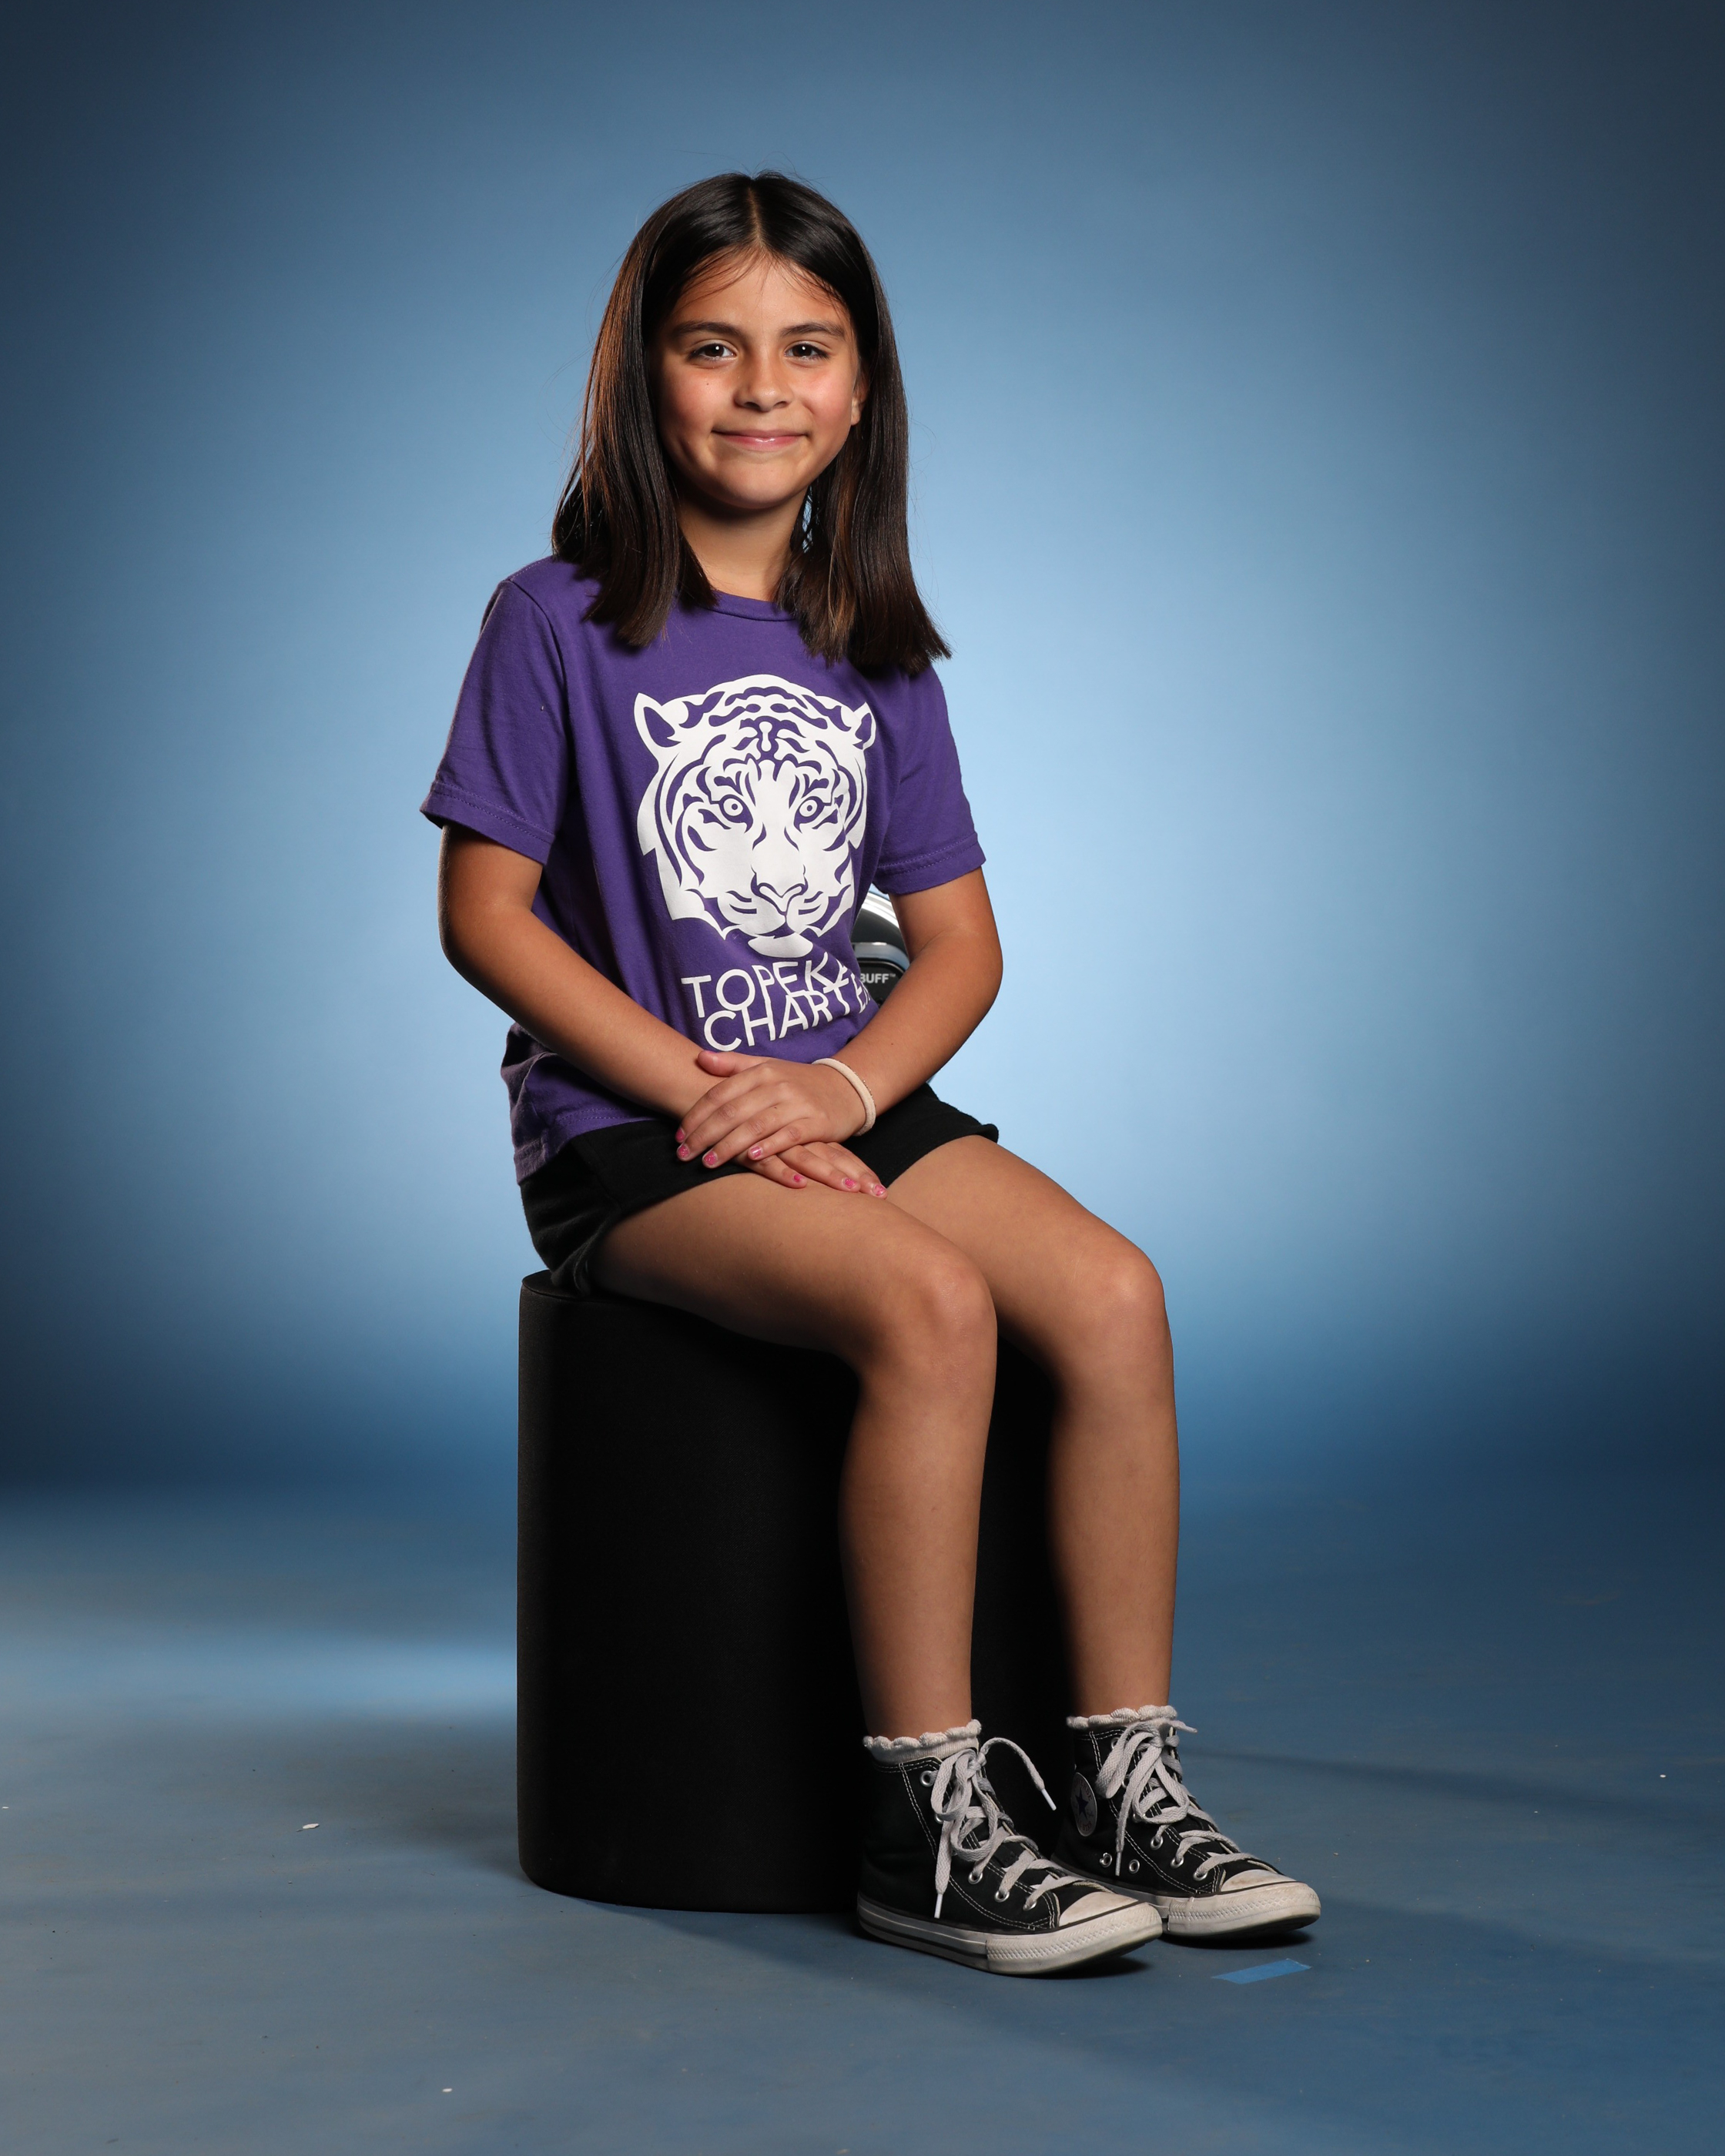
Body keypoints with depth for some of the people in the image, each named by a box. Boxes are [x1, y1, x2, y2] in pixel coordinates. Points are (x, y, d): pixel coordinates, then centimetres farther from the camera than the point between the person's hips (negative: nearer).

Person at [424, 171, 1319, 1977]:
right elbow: (485, 912, -6)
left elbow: (961, 941, 11)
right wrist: (705, 1090, -14)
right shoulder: (558, 623, -2)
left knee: (1112, 1297, -20)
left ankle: (1127, 1790, -12)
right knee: (930, 1306, -31)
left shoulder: (877, 656, 13)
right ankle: (929, 1827, -23)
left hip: (850, 1097, 5)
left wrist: (846, 1088, -10)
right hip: (621, 1131, -5)